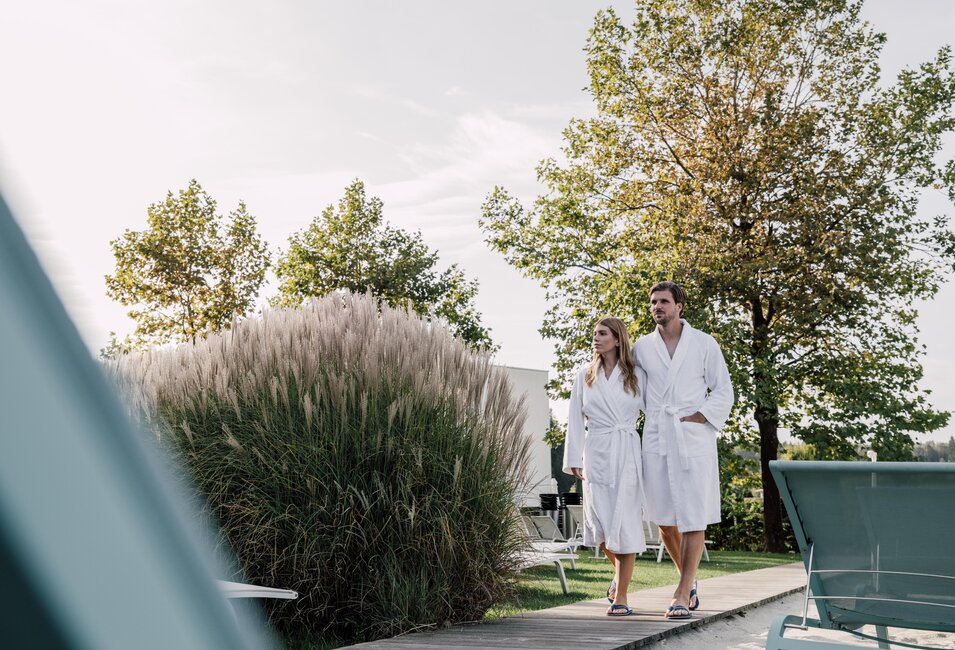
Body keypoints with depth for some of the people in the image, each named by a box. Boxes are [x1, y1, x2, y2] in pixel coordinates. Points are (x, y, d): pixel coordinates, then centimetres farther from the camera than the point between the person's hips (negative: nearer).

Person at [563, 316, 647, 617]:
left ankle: (621, 596, 2)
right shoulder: (585, 375, 11)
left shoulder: (636, 376, 5)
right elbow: (575, 420, 9)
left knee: (624, 524, -6)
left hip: (626, 453, -2)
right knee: (600, 524, -1)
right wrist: (574, 459, 3)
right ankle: (619, 572, 30)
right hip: (595, 454, 2)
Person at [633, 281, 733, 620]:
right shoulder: (641, 347, 11)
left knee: (693, 518, -6)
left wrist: (700, 417, -8)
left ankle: (682, 595, -1)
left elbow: (723, 392, 5)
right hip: (656, 439, 3)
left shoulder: (704, 344, 4)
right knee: (664, 519, 7)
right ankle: (689, 581, 27)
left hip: (693, 437, -3)